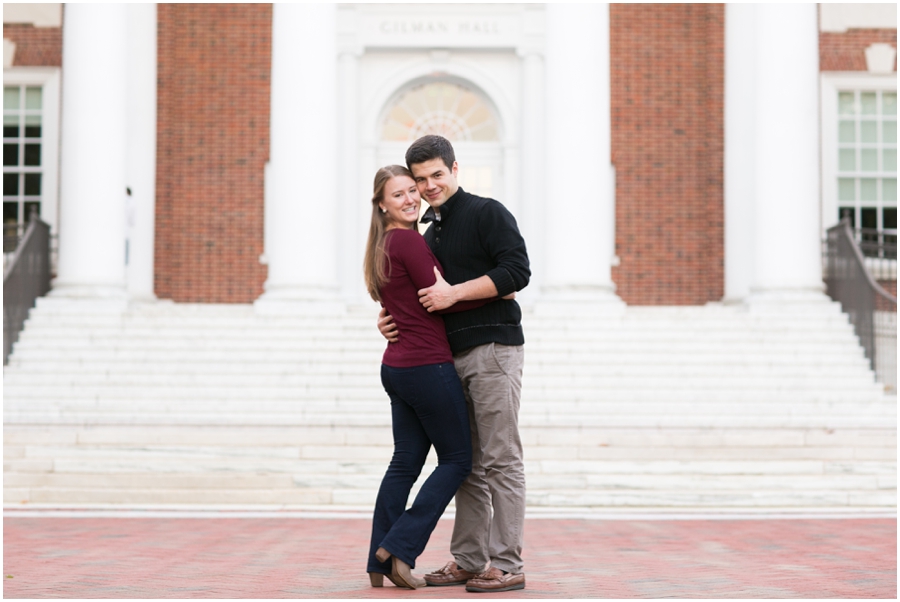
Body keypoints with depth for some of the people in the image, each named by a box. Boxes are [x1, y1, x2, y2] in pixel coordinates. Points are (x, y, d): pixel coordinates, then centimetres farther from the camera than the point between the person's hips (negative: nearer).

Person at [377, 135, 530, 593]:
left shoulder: (487, 213, -2)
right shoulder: (430, 236, 21)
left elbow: (516, 271, -14)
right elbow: (423, 301, 27)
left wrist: (454, 293, -16)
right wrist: (392, 320, 7)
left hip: (493, 349, -8)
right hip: (454, 356, 8)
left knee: (500, 461, -7)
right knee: (467, 464, 9)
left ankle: (507, 565, -4)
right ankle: (468, 560, 15)